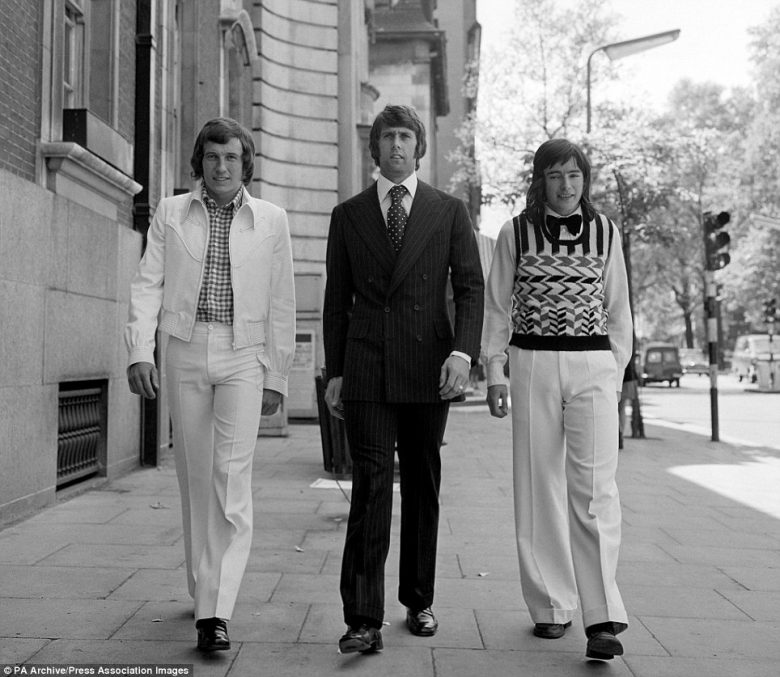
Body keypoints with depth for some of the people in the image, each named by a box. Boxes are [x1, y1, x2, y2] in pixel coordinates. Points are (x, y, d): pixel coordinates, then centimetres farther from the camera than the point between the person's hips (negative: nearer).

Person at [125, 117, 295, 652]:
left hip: (244, 354, -2)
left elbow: (282, 305, 5)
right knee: (195, 475, 8)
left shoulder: (271, 220, 5)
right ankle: (203, 588, 24)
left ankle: (215, 611, -9)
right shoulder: (170, 212, 9)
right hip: (185, 351, 2)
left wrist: (277, 377, 1)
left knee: (232, 474, -11)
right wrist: (141, 351, -10)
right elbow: (148, 284, 4)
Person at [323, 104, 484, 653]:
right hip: (365, 369, 0)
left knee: (423, 485, 10)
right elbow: (337, 299, 11)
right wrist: (334, 372, 7)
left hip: (428, 368, 1)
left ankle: (419, 601, 24)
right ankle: (364, 620, -5)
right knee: (371, 486, -7)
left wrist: (462, 351, -13)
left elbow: (471, 287, 2)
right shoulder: (348, 215, 11)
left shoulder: (450, 211, 9)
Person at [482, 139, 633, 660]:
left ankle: (603, 617, -5)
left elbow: (618, 309, 13)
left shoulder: (605, 232, 9)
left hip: (594, 367, 0)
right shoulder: (516, 232, 6)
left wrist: (617, 372, 7)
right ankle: (553, 607, 16)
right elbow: (498, 307, 8)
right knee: (540, 488, 4)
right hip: (533, 364, 0)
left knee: (594, 488, -8)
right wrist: (495, 371, 2)